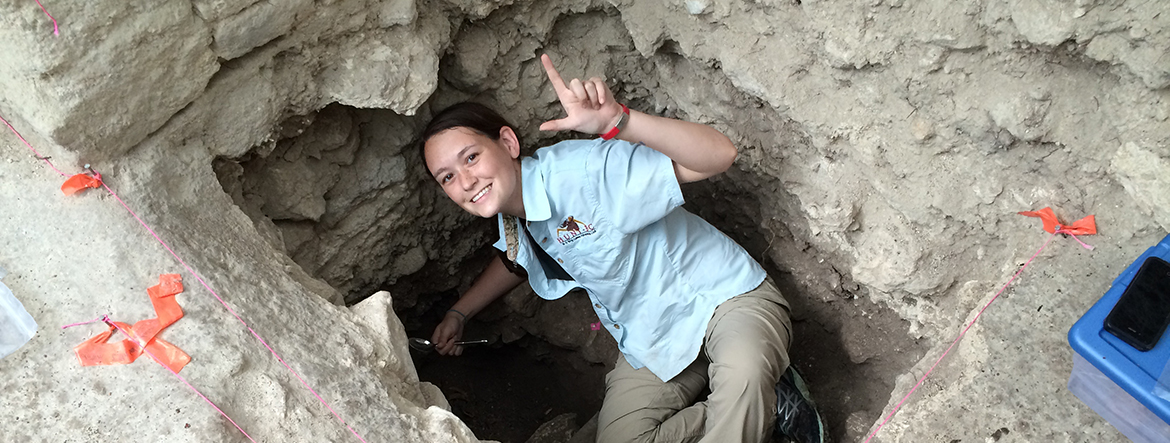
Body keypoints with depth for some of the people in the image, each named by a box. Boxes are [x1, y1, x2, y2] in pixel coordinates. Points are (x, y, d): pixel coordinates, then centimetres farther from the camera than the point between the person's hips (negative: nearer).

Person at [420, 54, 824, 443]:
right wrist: (458, 313, 25)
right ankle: (769, 404, 1)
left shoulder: (578, 171, -28)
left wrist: (616, 120, -48)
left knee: (742, 378, -40)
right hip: (652, 341, 8)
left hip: (724, 296, -7)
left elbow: (718, 154, -35)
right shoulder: (508, 215, -2)